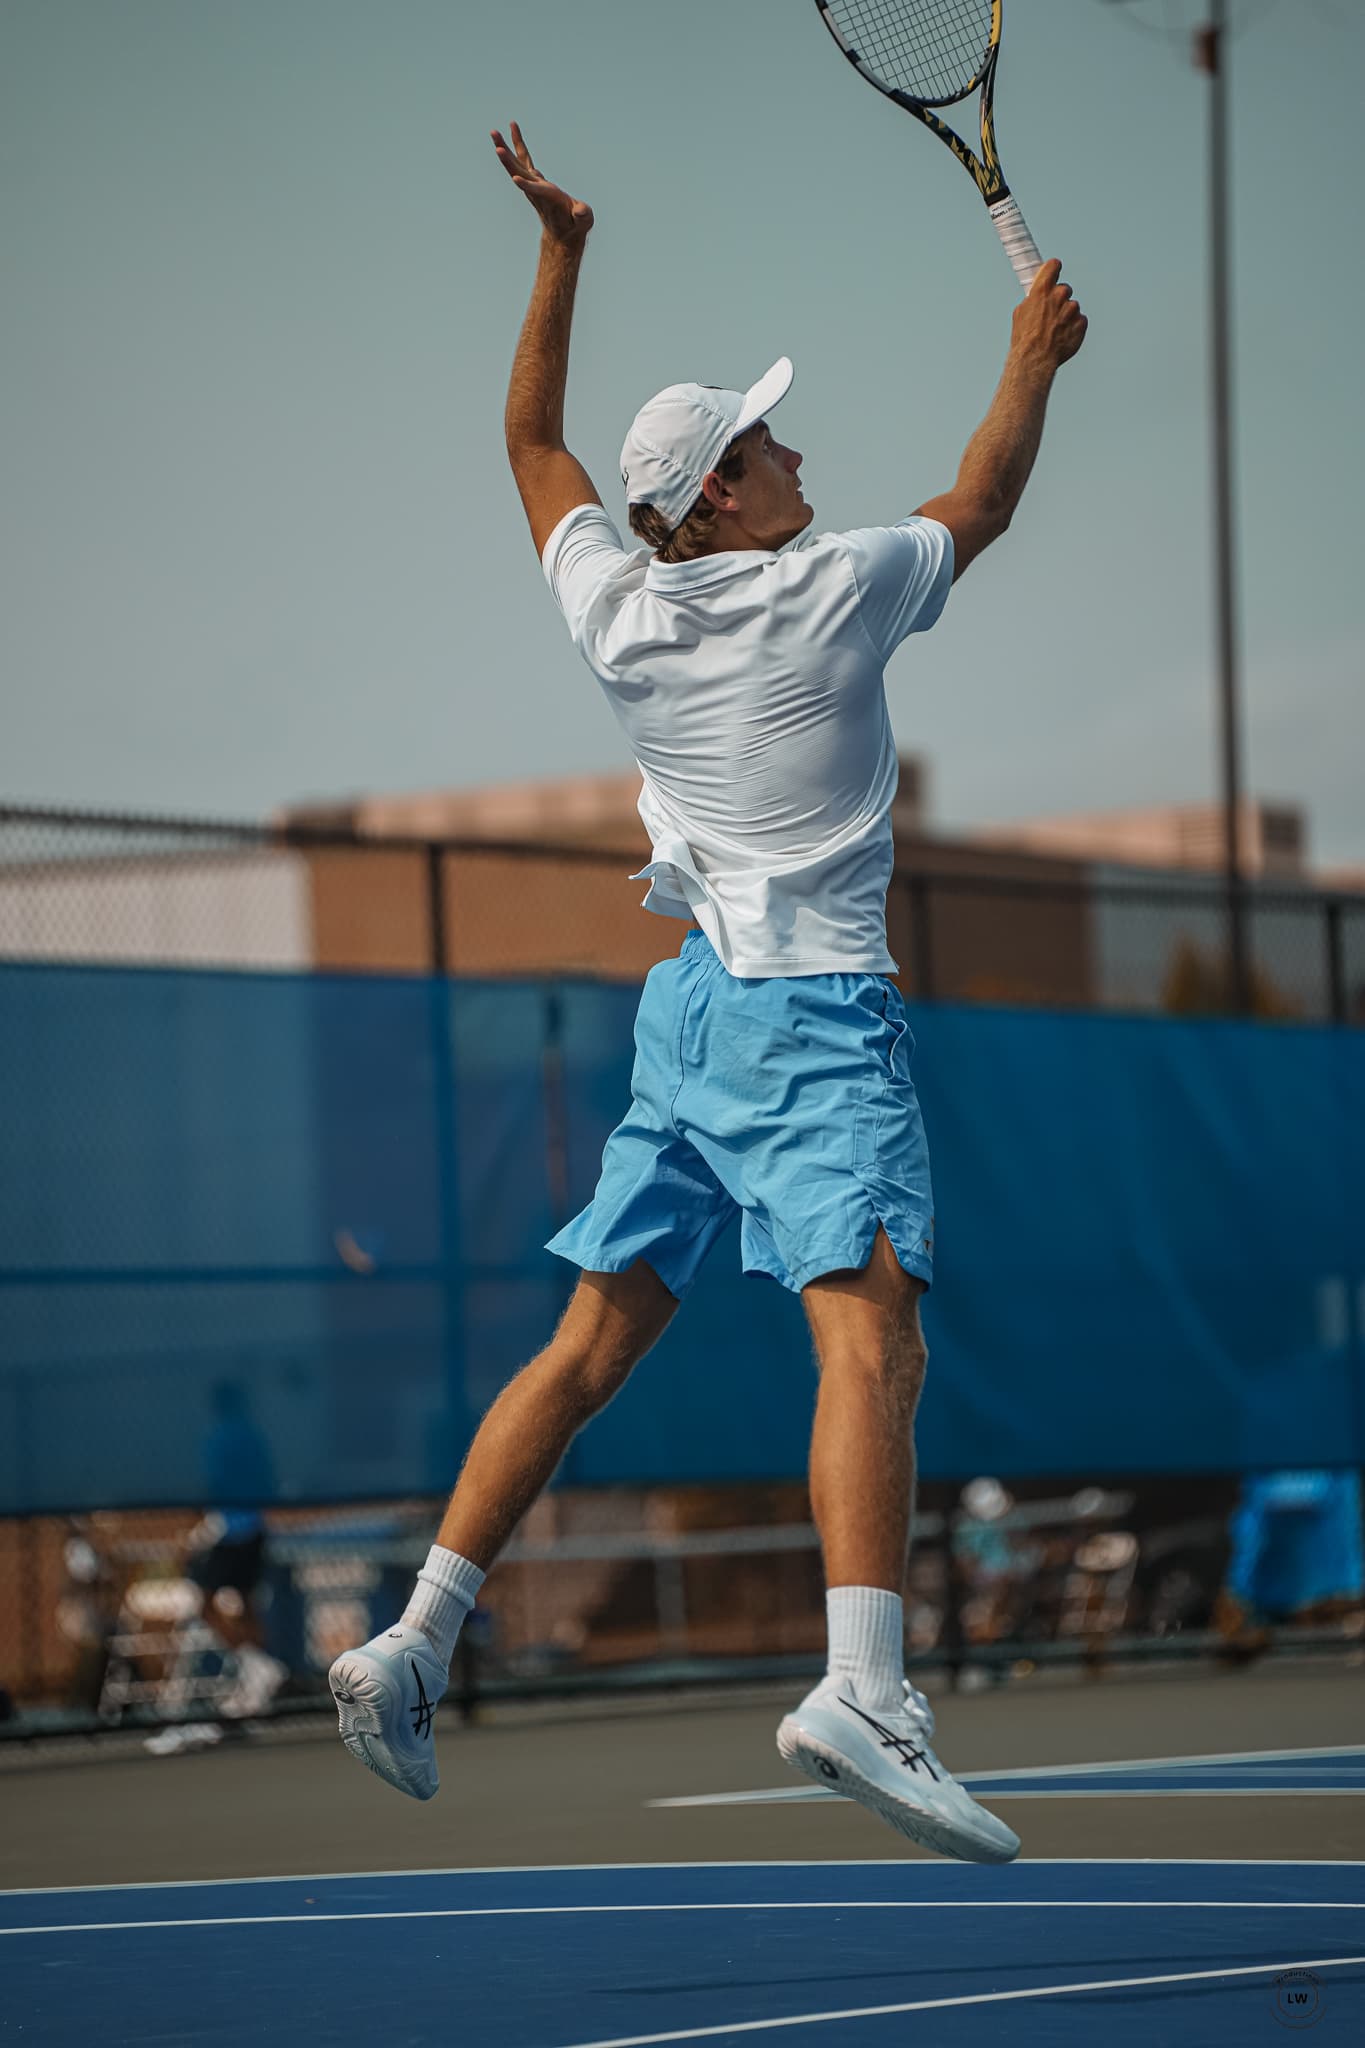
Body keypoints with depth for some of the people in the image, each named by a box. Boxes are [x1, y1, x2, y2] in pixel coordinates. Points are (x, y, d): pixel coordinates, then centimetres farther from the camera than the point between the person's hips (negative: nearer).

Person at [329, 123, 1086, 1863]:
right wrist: (1033, 357, 26)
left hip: (691, 1004, 7)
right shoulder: (831, 591, -6)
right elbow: (981, 500, 11)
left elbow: (531, 441, 24)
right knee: (869, 1338, -19)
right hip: (815, 1016, -7)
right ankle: (861, 1688, -36)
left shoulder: (614, 604, 7)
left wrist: (562, 250, 27)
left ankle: (413, 1644, 8)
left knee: (590, 1348, 11)